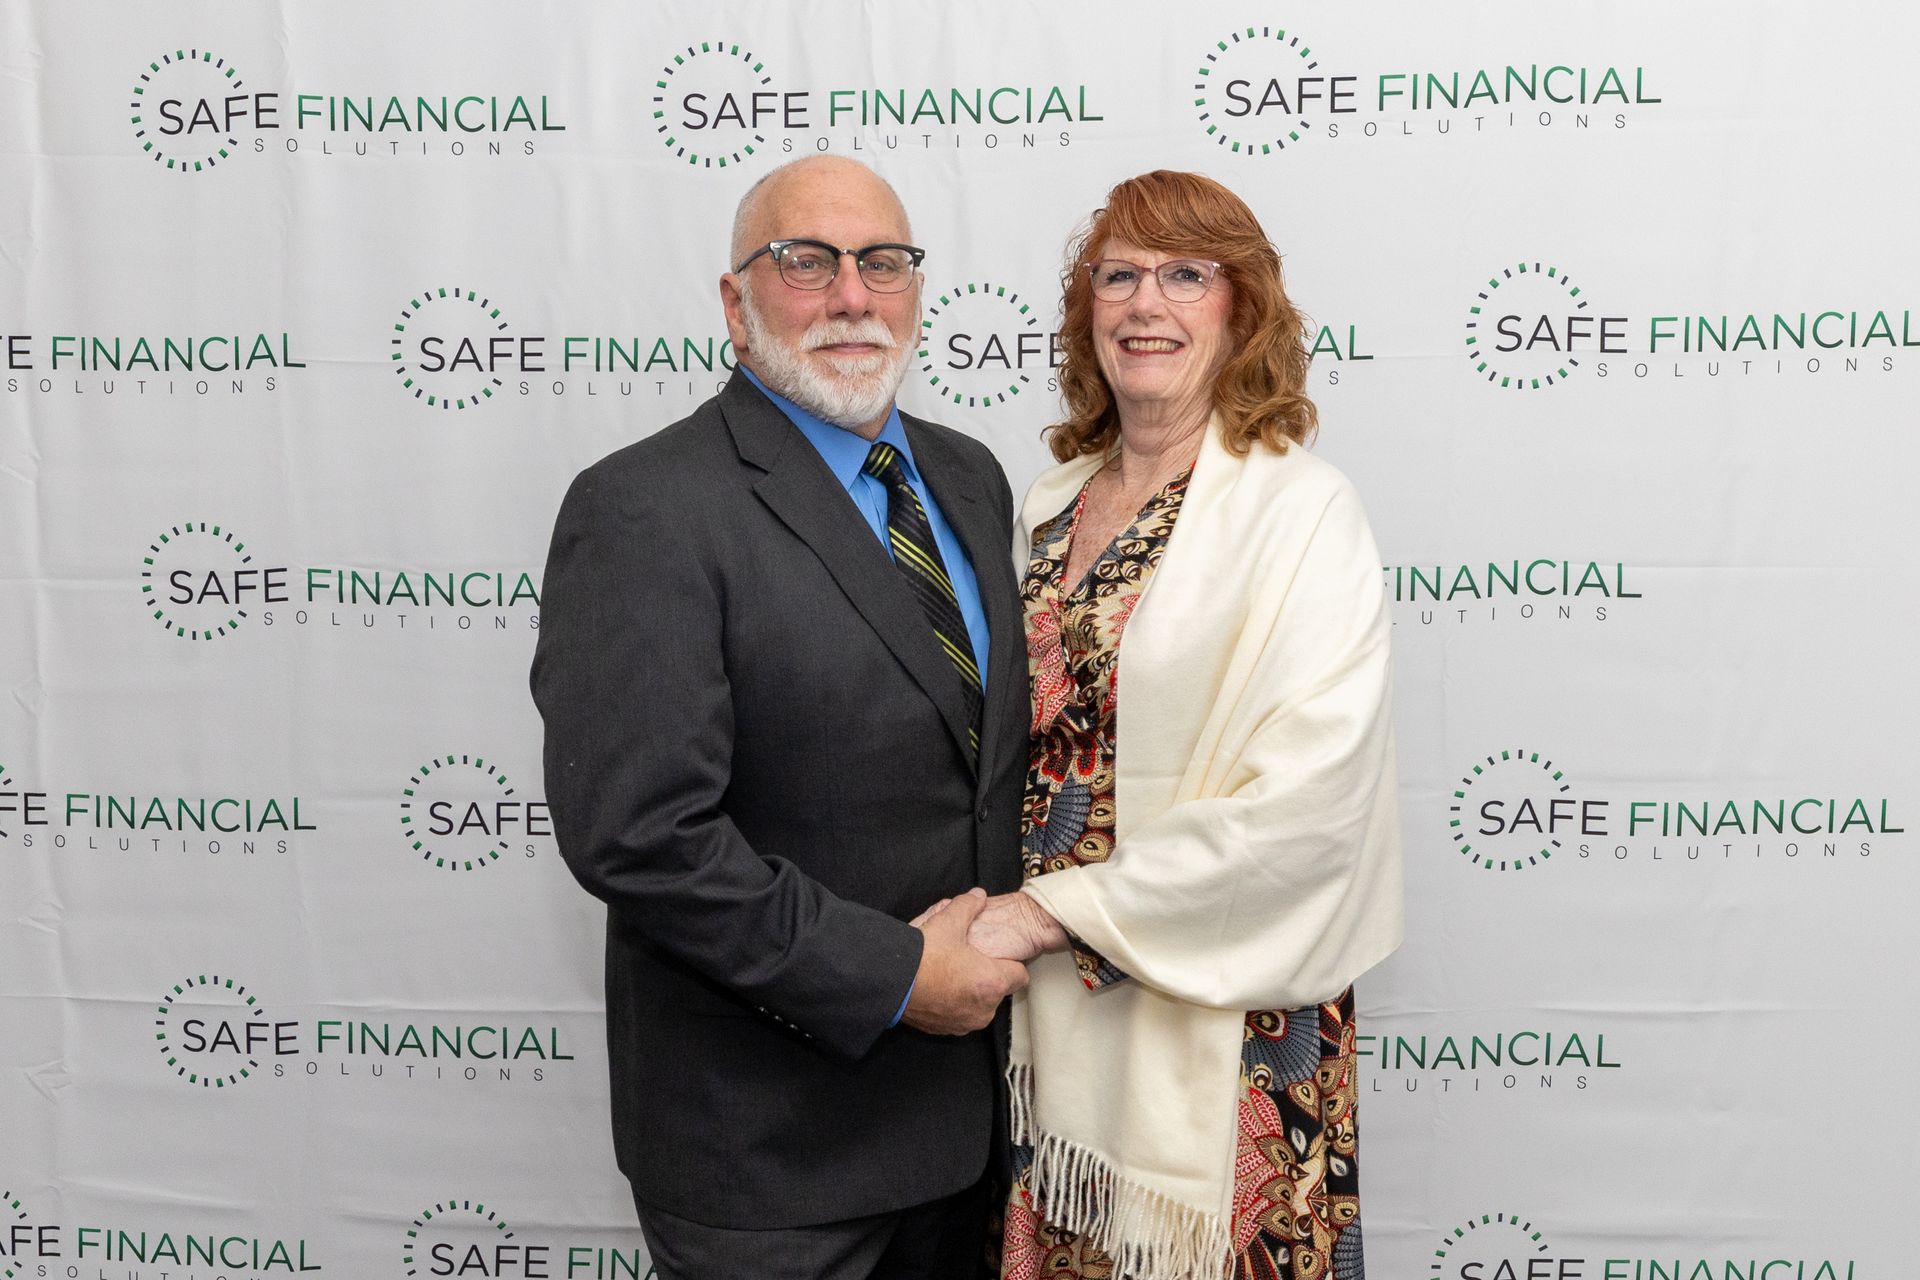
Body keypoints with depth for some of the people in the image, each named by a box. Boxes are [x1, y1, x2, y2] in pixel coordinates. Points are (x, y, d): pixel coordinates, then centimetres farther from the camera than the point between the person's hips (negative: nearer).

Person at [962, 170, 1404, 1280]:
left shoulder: (1302, 512, -11)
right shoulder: (1050, 505, 7)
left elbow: (1307, 802, -20)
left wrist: (1054, 910, -18)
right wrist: (988, 920, -1)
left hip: (1214, 1031, -5)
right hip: (1041, 1019, 5)